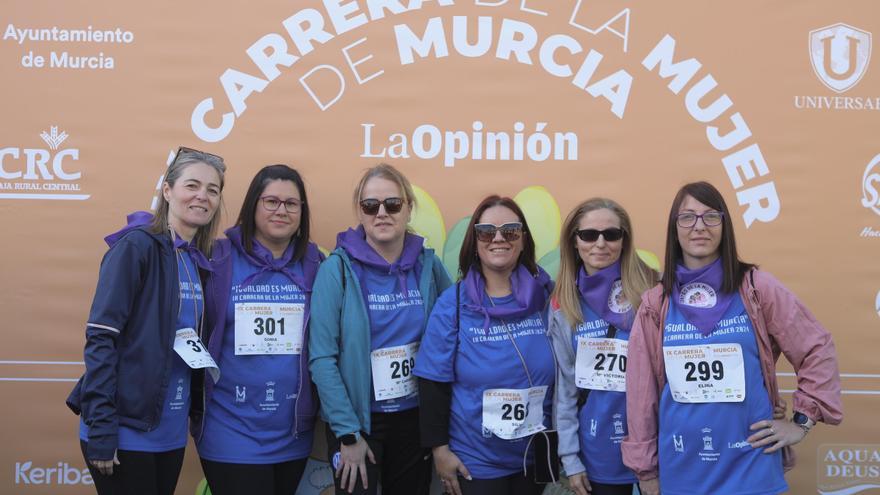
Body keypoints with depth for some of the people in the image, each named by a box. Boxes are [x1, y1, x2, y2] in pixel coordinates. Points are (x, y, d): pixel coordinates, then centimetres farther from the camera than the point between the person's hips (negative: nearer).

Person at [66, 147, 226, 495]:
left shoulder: (200, 261, 9)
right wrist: (100, 429, -20)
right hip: (126, 431, -6)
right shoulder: (137, 245, -11)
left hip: (171, 432, 7)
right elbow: (101, 338, -15)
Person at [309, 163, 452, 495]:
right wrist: (348, 433, -15)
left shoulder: (428, 265, -2)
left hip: (416, 417, 4)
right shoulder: (338, 268, -12)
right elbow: (322, 357, -14)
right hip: (357, 418, -3)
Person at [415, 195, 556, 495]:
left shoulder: (546, 297, -4)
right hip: (474, 461, -2)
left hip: (535, 456, 2)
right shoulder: (453, 303, -8)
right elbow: (434, 383, -6)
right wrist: (439, 448, -7)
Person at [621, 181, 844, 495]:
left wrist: (803, 420, 0)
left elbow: (817, 350, 3)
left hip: (750, 465, -1)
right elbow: (641, 390, 3)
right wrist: (645, 467, 4)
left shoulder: (756, 288, -3)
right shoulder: (656, 304, 1)